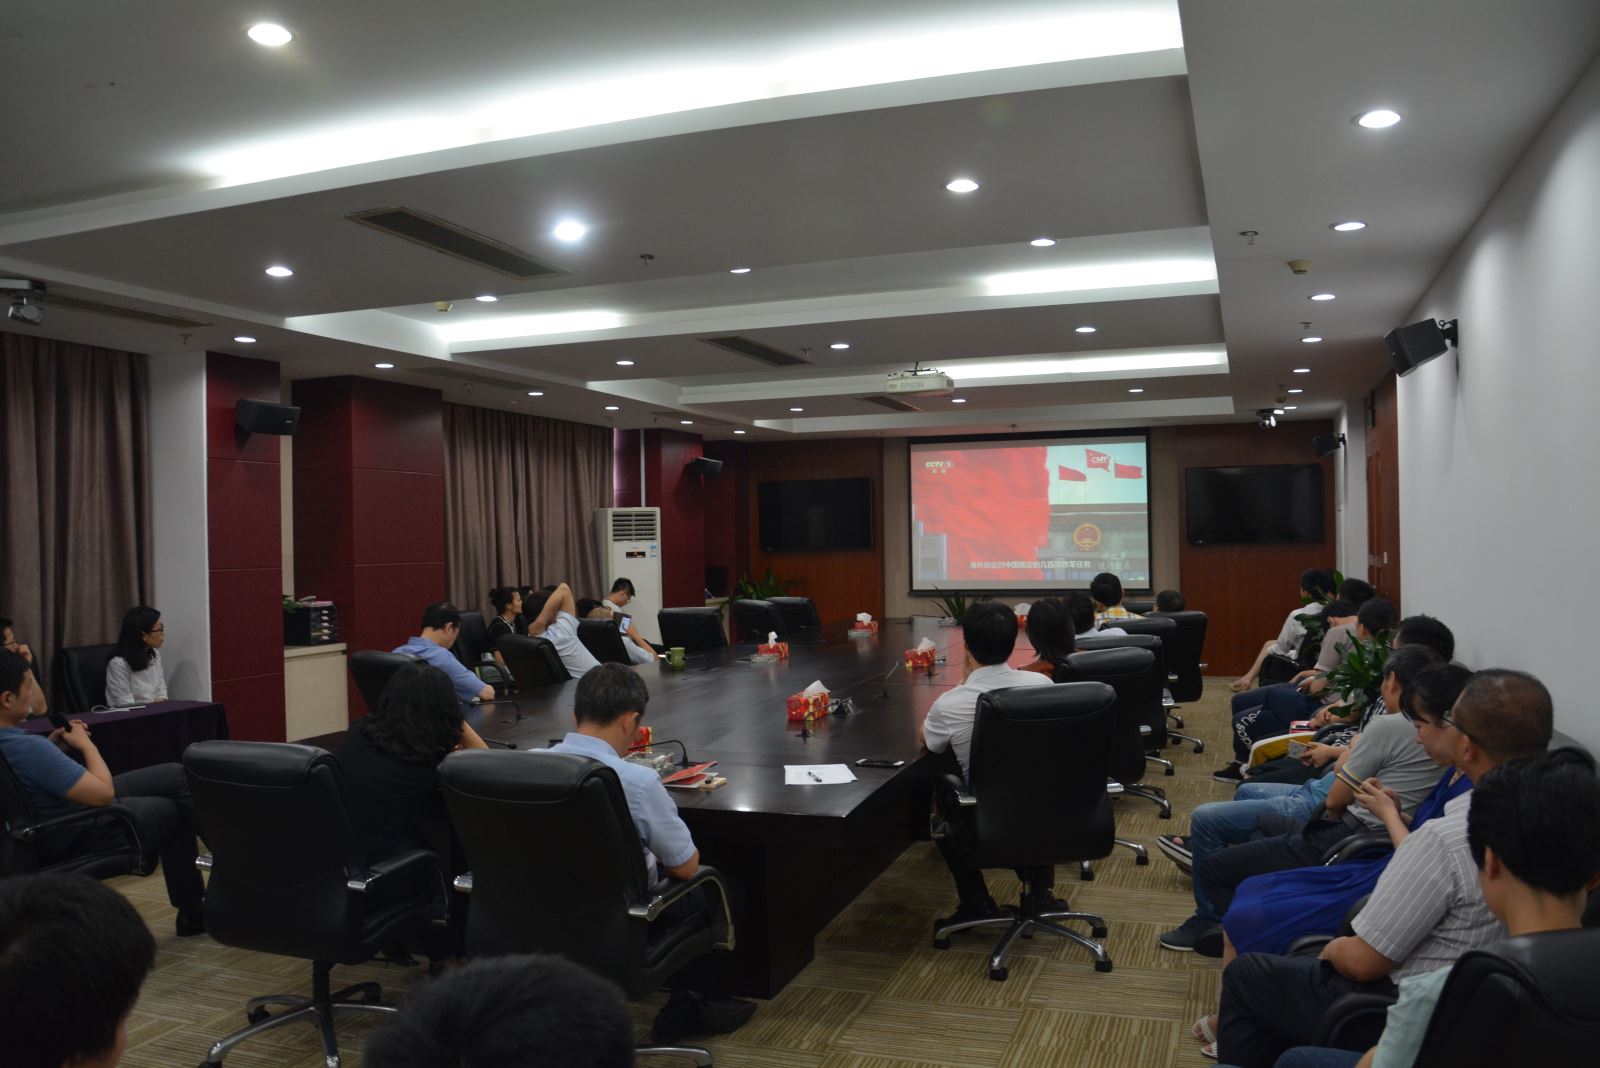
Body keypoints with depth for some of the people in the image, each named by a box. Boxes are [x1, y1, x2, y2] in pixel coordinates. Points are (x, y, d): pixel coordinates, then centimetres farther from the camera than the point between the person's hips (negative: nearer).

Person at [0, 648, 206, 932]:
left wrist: (53, 743, 0)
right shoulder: (26, 747, -36)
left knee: (177, 776, 11)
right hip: (78, 836, -9)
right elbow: (104, 794, -28)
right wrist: (86, 743, -14)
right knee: (175, 811, 11)